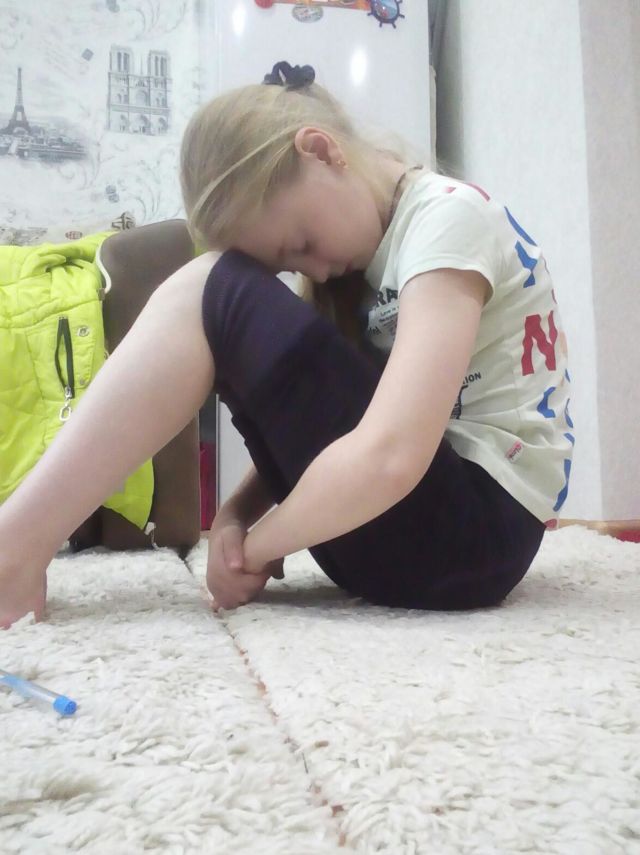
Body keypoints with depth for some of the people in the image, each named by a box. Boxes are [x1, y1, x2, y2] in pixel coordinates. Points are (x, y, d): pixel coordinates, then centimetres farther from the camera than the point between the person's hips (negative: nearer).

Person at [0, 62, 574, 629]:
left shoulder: (448, 217, -13)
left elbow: (390, 456, -27)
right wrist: (238, 515, -6)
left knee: (218, 293, -16)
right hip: (411, 514, 9)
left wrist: (253, 548, -11)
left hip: (477, 529, -9)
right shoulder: (376, 235, 14)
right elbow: (300, 419, 12)